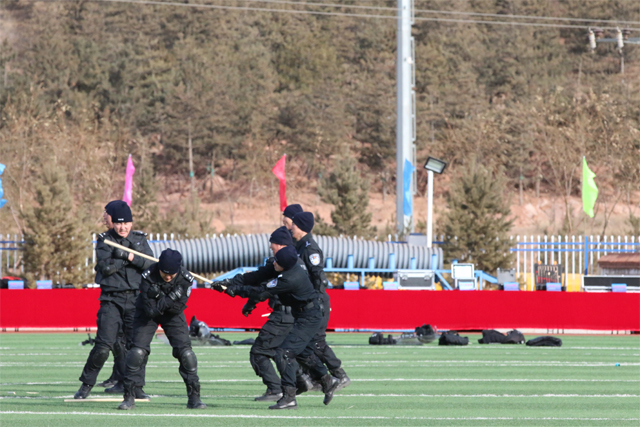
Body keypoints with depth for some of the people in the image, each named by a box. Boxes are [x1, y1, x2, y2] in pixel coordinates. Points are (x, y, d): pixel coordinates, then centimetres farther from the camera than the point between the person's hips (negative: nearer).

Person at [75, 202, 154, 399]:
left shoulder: (140, 239, 10)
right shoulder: (105, 240, 2)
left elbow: (149, 263, -5)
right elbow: (105, 267, -13)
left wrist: (128, 256, -18)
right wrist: (131, 258, -11)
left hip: (136, 298, 3)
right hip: (111, 299, -3)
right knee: (104, 345, -10)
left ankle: (135, 387, 13)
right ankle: (86, 384, 2)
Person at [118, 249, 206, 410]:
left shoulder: (185, 278, -23)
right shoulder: (149, 276, -29)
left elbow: (178, 308, -23)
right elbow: (150, 310, -29)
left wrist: (162, 300, -36)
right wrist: (170, 298, -39)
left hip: (172, 316, 2)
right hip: (148, 314, -2)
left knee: (185, 353, -9)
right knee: (137, 351, -13)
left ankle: (194, 397, 1)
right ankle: (129, 397, -4)